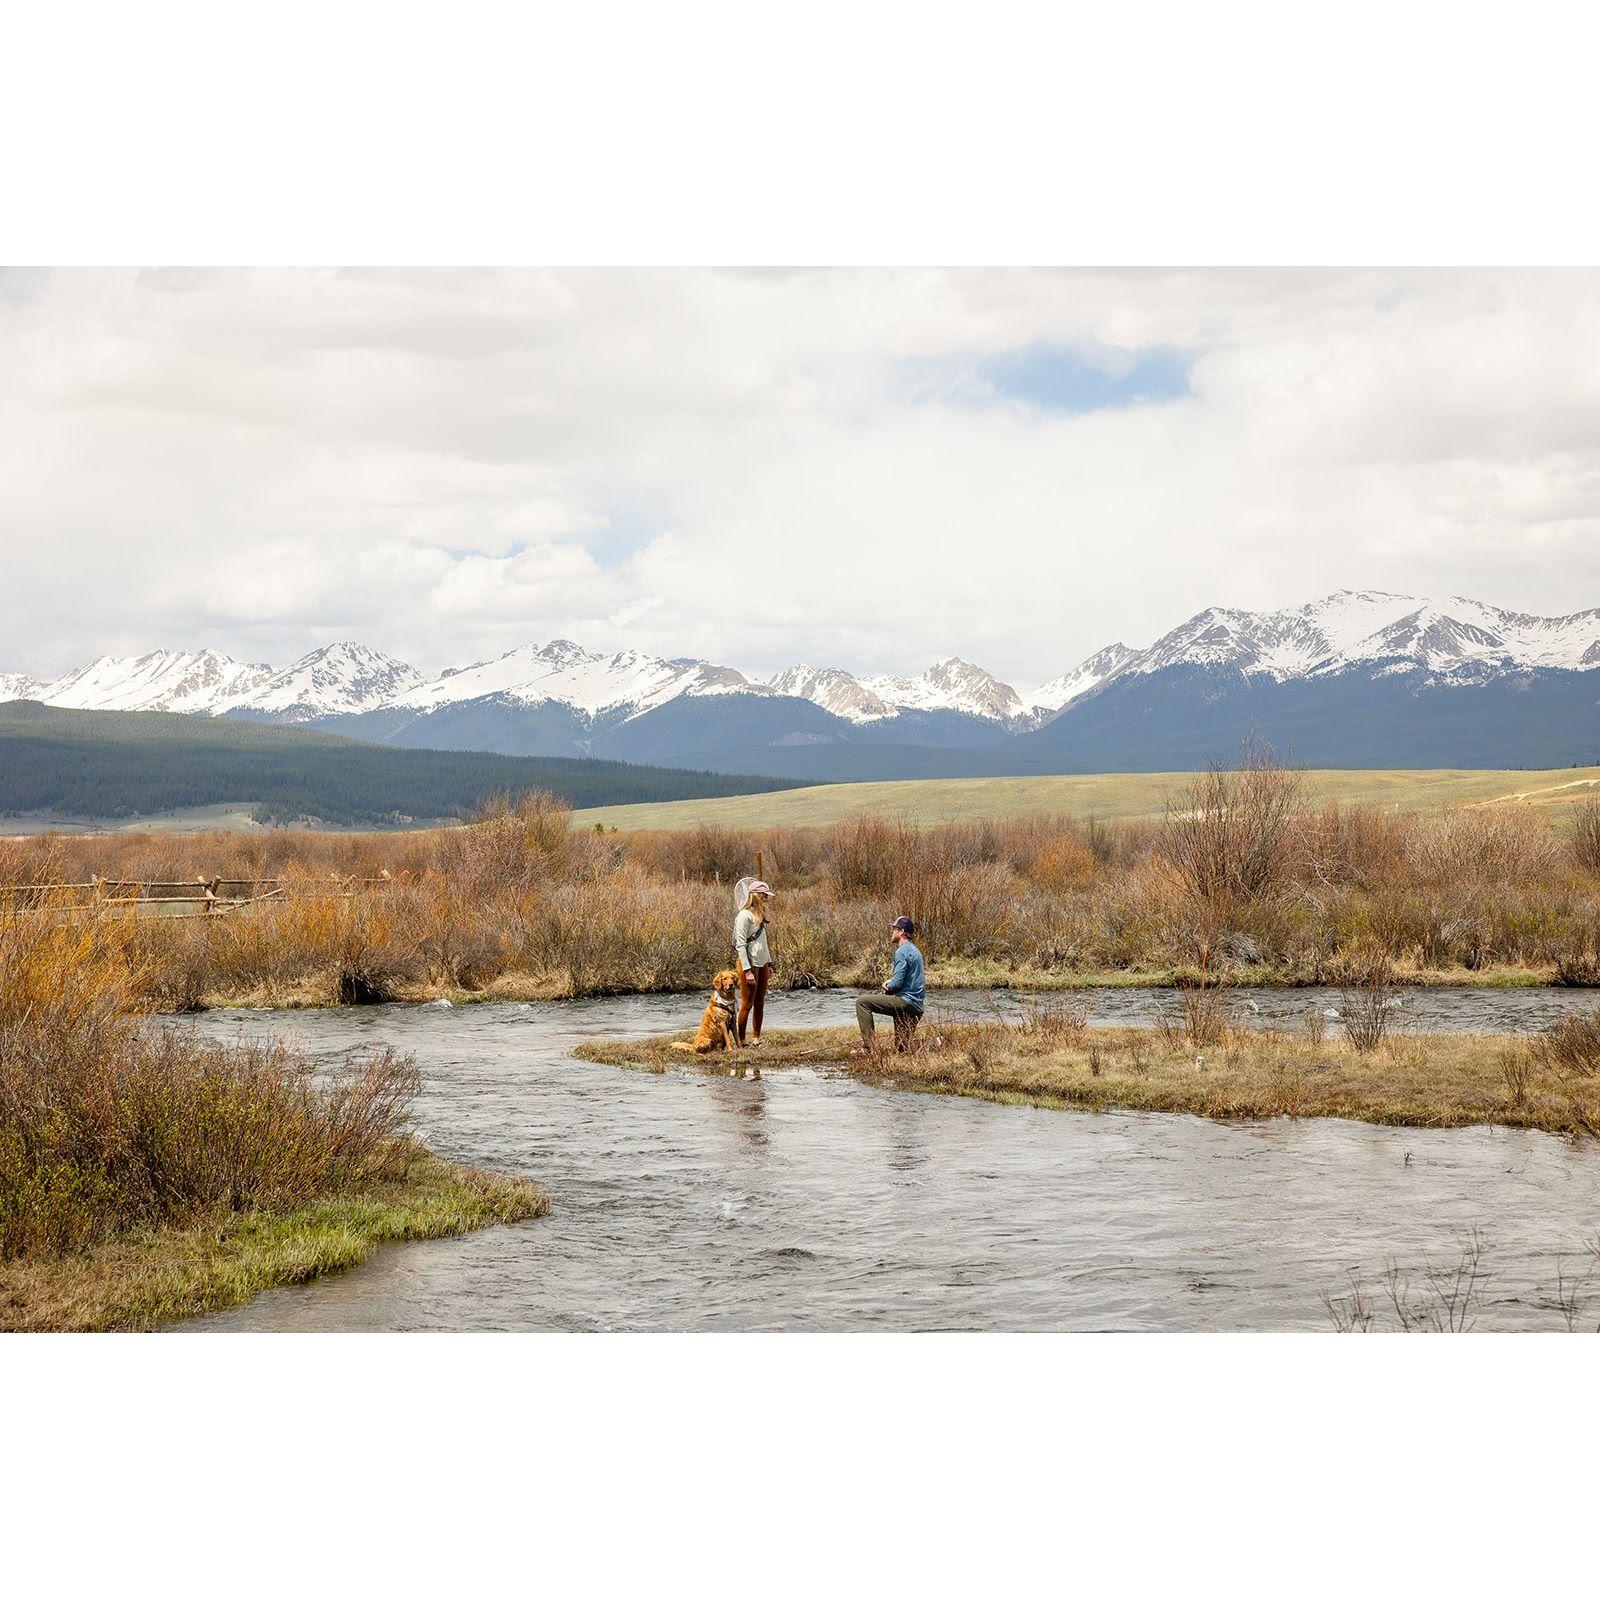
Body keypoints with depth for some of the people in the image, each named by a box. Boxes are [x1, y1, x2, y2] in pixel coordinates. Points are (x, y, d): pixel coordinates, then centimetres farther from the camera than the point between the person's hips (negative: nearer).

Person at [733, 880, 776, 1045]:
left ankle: (756, 1037, 17)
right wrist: (747, 970, -20)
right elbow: (740, 945, -17)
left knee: (760, 1003, 10)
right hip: (749, 964, -8)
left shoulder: (759, 914, 12)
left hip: (762, 964, 8)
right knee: (747, 1003, -3)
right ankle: (741, 1040, 3)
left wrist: (769, 963, 18)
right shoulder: (745, 915, -14)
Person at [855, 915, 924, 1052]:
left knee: (862, 1003, -13)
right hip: (917, 1006, 9)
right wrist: (890, 983, 12)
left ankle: (869, 1047, -18)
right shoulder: (914, 950, 19)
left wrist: (888, 988, 2)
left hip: (906, 1001, -9)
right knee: (902, 1050, 17)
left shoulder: (902, 952, -13)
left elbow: (897, 983, -19)